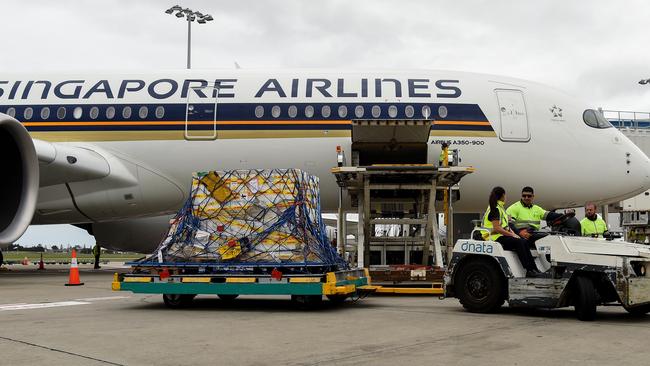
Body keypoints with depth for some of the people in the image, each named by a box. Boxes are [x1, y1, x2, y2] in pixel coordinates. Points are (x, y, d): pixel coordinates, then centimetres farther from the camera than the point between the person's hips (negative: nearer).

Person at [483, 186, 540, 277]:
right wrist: (511, 235, -15)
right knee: (519, 242, -26)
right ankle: (529, 270, -29)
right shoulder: (495, 209, -12)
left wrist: (513, 233, 4)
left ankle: (534, 269, -12)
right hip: (496, 238, -10)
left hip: (502, 236, 10)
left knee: (524, 242, -7)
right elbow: (497, 228, -19)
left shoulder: (500, 208, 21)